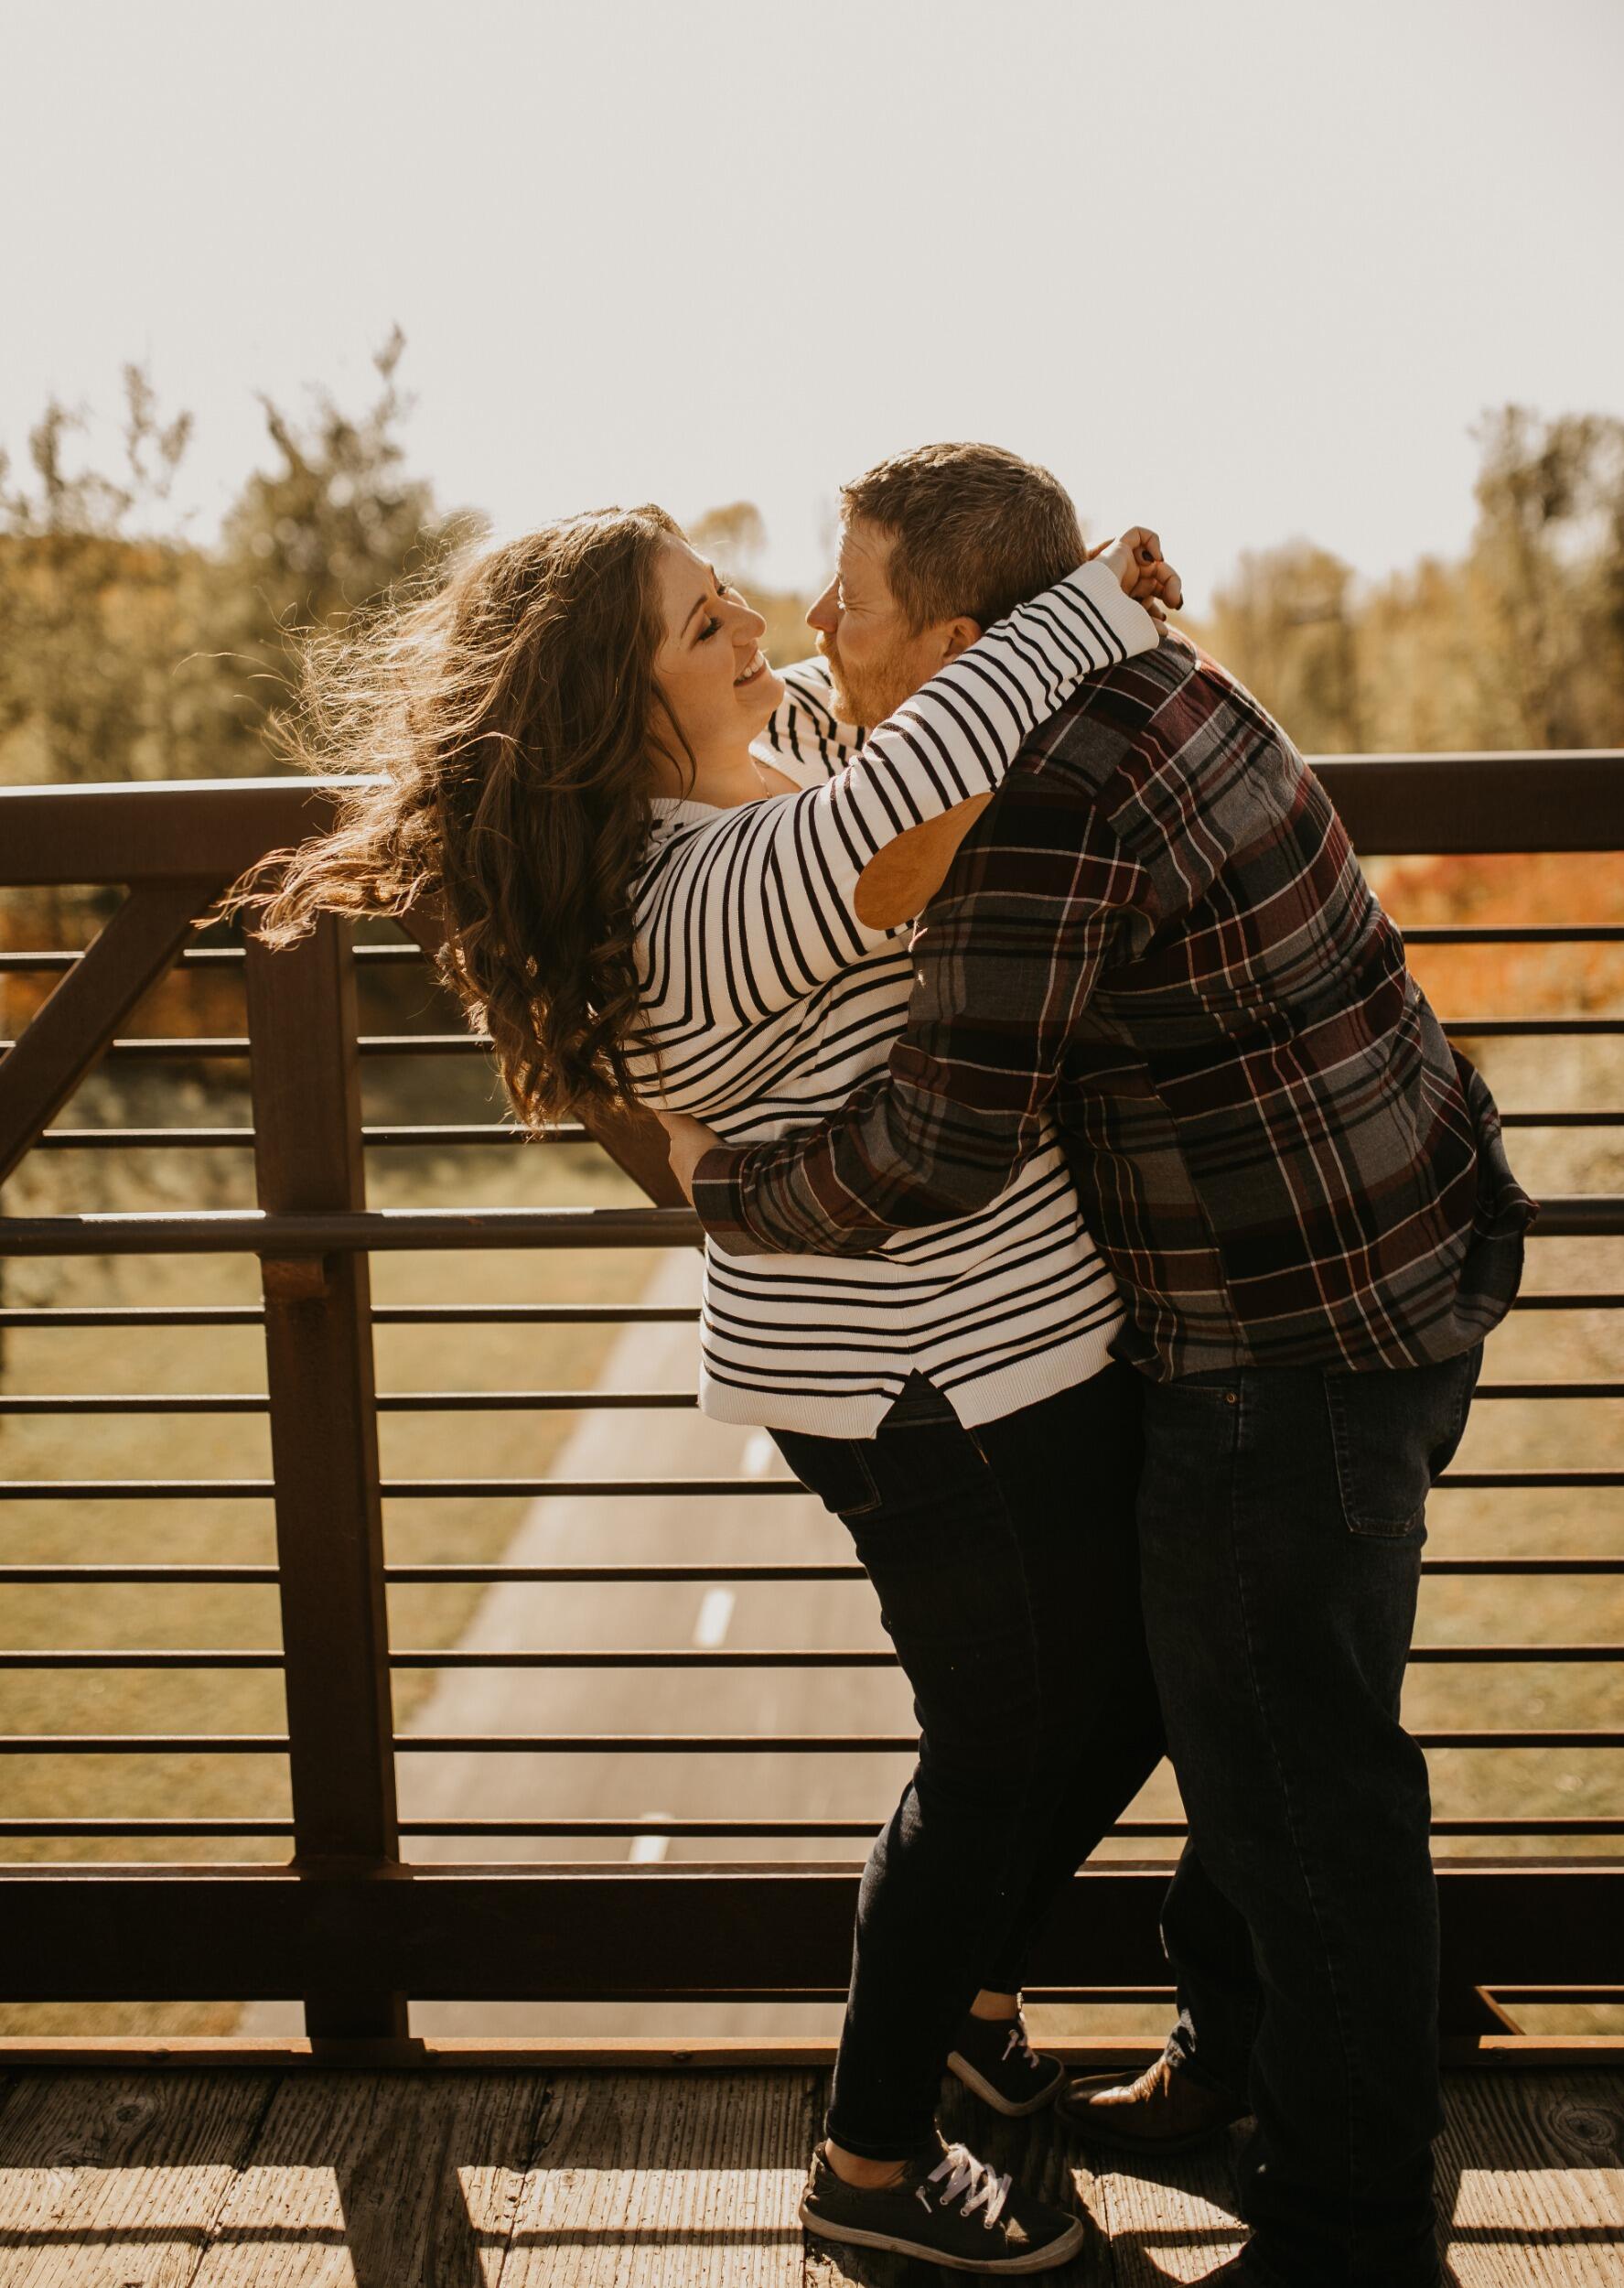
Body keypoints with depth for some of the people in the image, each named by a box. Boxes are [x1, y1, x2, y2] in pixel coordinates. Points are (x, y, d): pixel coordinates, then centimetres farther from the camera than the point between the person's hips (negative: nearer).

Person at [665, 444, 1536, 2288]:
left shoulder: (1047, 803, -24)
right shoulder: (1151, 678, 6)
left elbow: (942, 1146, -25)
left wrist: (731, 1187, -10)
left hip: (1299, 1338, -10)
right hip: (1391, 1254, 10)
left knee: (1294, 1755, 2)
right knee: (1233, 1688, 23)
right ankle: (1240, 2052, 42)